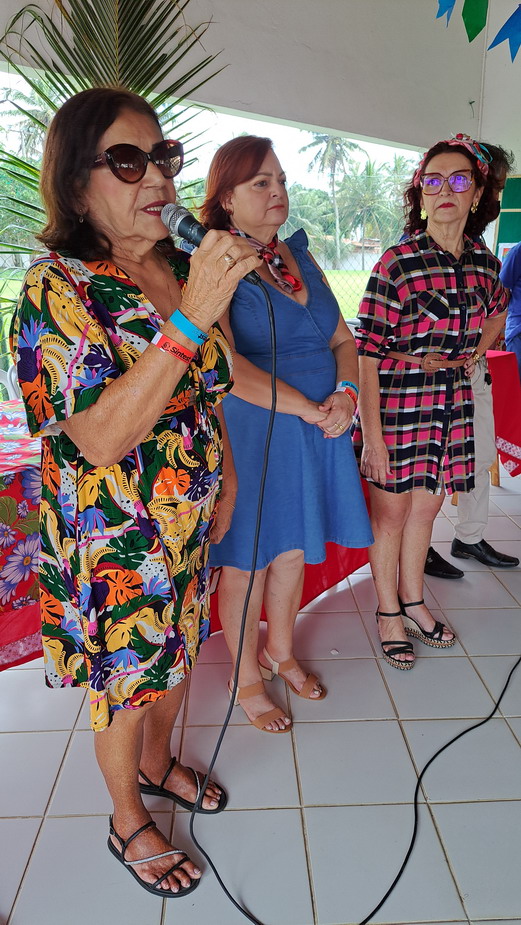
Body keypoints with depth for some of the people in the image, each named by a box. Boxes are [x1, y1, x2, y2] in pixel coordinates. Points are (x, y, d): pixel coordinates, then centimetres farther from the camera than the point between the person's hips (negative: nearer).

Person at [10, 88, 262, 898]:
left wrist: (222, 481, 14)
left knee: (175, 656, 25)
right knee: (126, 687, 14)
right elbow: (101, 437, -31)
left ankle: (157, 765, 55)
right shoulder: (56, 287, -20)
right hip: (114, 542, -6)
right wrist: (191, 317, -35)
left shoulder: (181, 271, 1)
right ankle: (129, 824, 44)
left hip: (188, 525, 7)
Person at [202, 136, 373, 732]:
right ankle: (247, 678, 31)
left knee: (293, 551, 18)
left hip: (318, 431, 7)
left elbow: (343, 339, 12)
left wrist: (345, 394, -8)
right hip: (249, 433, -6)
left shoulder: (298, 257, 12)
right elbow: (223, 364, -22)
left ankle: (281, 652, 42)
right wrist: (308, 408, -19)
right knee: (247, 563, 8)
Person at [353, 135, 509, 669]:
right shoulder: (397, 262, -13)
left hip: (451, 401, 6)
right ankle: (388, 612, 26)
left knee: (426, 507, 16)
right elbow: (367, 352, -16)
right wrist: (372, 435, -20)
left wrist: (472, 356, 11)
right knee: (391, 509, 6)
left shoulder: (483, 262, 5)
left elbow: (497, 309, 28)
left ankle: (413, 601, 35)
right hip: (396, 400, -5)